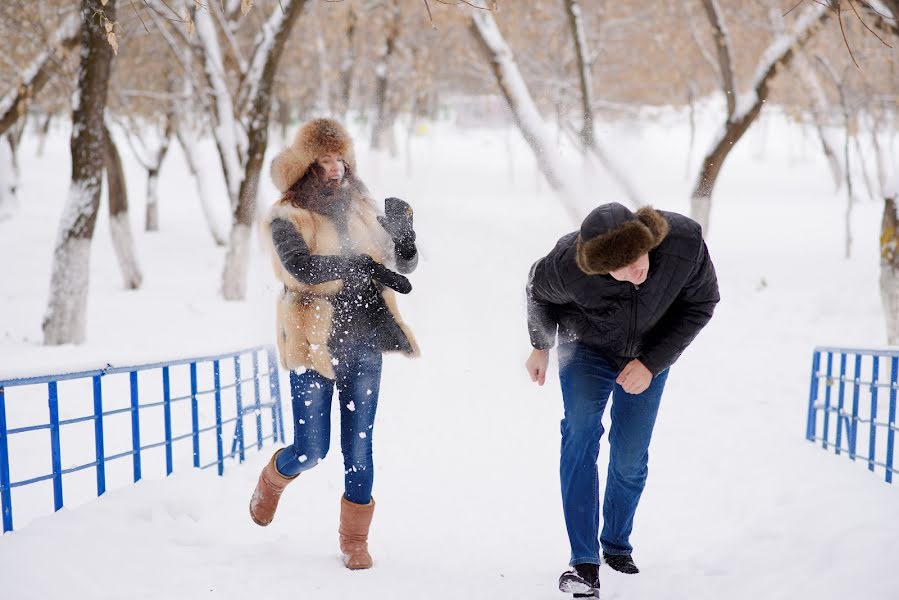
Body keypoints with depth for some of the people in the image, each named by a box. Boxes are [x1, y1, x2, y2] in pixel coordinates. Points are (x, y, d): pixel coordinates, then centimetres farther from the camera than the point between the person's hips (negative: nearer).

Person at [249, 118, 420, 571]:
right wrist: (363, 265, -26)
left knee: (358, 447, 3)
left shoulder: (358, 210, 12)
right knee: (312, 450, 0)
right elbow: (301, 267, -21)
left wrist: (402, 230, -7)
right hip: (315, 344, -3)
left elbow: (405, 263, 14)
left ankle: (354, 540, 16)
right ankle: (272, 480, 34)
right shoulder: (286, 218, -2)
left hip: (363, 344, 4)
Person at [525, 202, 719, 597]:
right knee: (581, 432, -22)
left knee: (631, 457, 4)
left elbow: (700, 304, -16)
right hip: (586, 346, -2)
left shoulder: (685, 242, -35)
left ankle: (617, 545, 30)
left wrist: (651, 363, -23)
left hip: (649, 356, 2)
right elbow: (538, 289, -10)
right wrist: (541, 345, 5)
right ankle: (584, 562, -21)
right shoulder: (568, 265, -36)